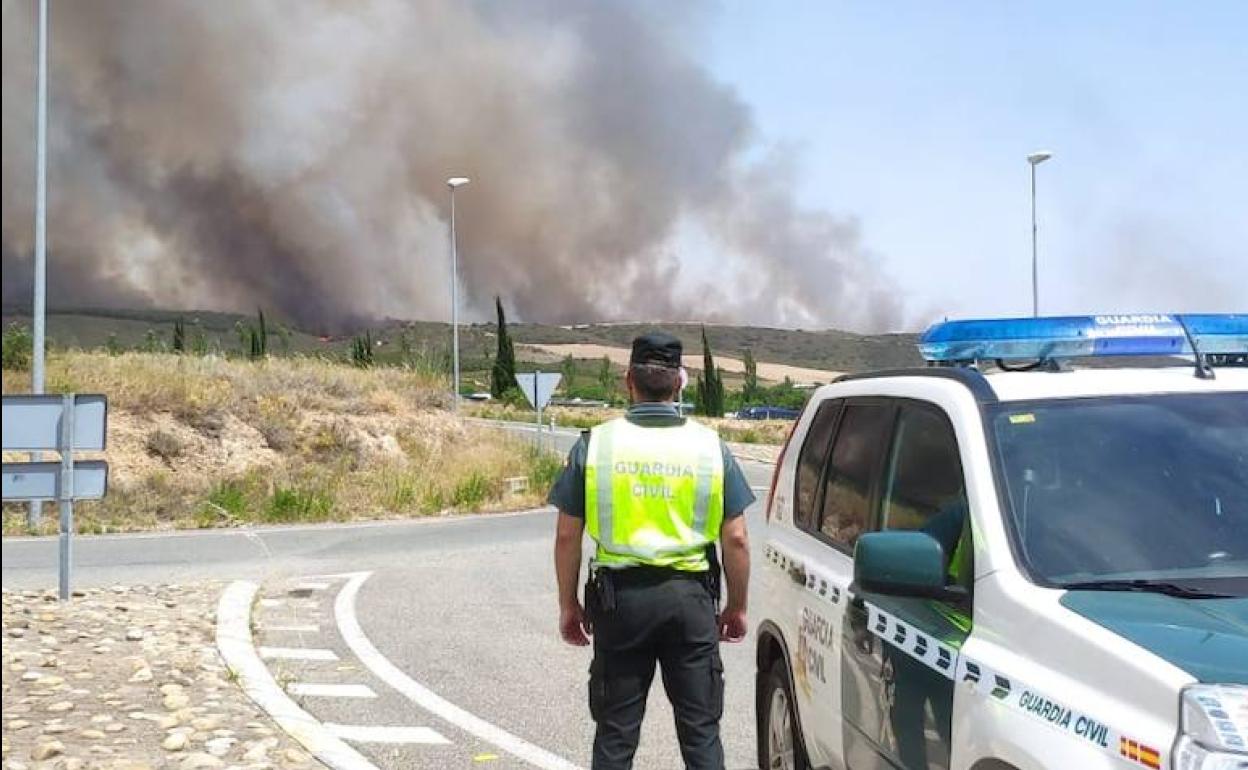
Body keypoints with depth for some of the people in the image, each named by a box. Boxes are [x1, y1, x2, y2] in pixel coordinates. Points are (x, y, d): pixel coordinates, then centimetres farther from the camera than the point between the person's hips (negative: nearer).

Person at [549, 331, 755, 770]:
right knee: (700, 731, 9)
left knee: (616, 734, 9)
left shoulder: (595, 444, -2)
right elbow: (735, 540, -1)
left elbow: (568, 536, -1)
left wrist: (568, 605, 10)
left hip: (619, 595, 0)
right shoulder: (711, 446, -1)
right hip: (690, 598, 0)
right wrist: (737, 607, 11)